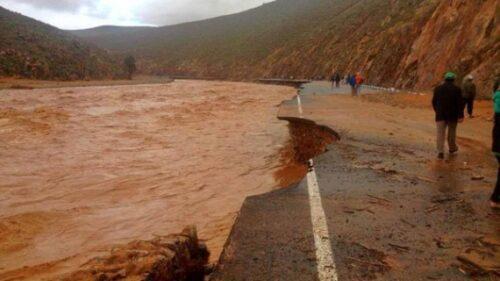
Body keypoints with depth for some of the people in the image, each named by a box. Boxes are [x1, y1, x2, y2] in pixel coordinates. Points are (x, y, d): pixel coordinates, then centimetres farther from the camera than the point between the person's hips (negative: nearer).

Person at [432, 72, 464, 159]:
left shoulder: (438, 88, 3)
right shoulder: (457, 89, -5)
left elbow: (434, 102, 10)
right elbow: (460, 103, -10)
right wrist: (460, 116, -9)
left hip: (440, 115, 1)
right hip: (453, 115, -1)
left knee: (440, 133, -1)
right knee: (452, 132, 15)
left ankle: (440, 152, -12)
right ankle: (452, 149, 31)